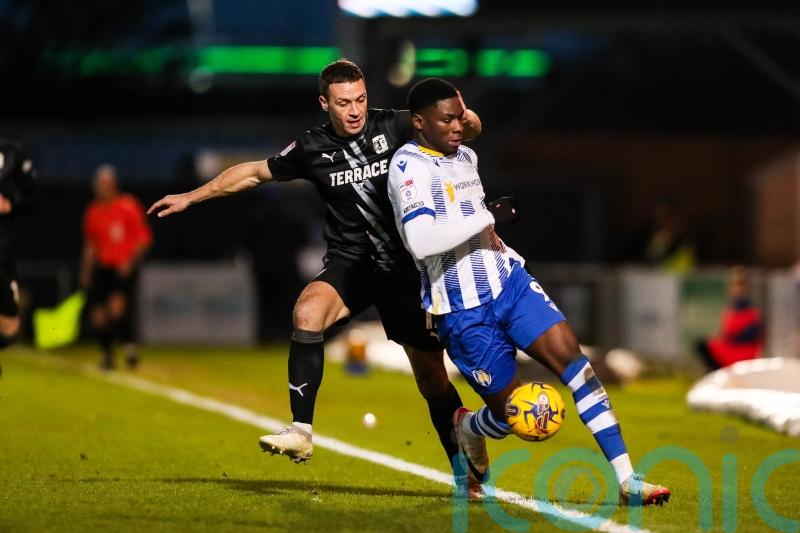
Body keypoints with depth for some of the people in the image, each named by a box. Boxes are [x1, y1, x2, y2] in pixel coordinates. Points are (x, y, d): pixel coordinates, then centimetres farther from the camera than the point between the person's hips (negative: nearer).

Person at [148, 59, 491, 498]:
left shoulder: (394, 127, -5)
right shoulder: (312, 149, -1)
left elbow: (467, 132, 0)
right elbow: (253, 172, 14)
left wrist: (465, 119, -24)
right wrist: (191, 197, 17)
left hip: (402, 265, -1)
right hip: (349, 263, 1)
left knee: (432, 376, 2)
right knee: (307, 311, -32)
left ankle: (471, 475, 18)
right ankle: (300, 432, -30)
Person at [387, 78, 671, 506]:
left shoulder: (465, 156, 13)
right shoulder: (409, 165, -15)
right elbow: (421, 241, -29)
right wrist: (485, 220, -20)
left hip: (509, 281, 7)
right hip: (464, 310, -7)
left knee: (570, 356, -13)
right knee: (511, 415, -3)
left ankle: (626, 480, -16)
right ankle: (464, 429, 36)